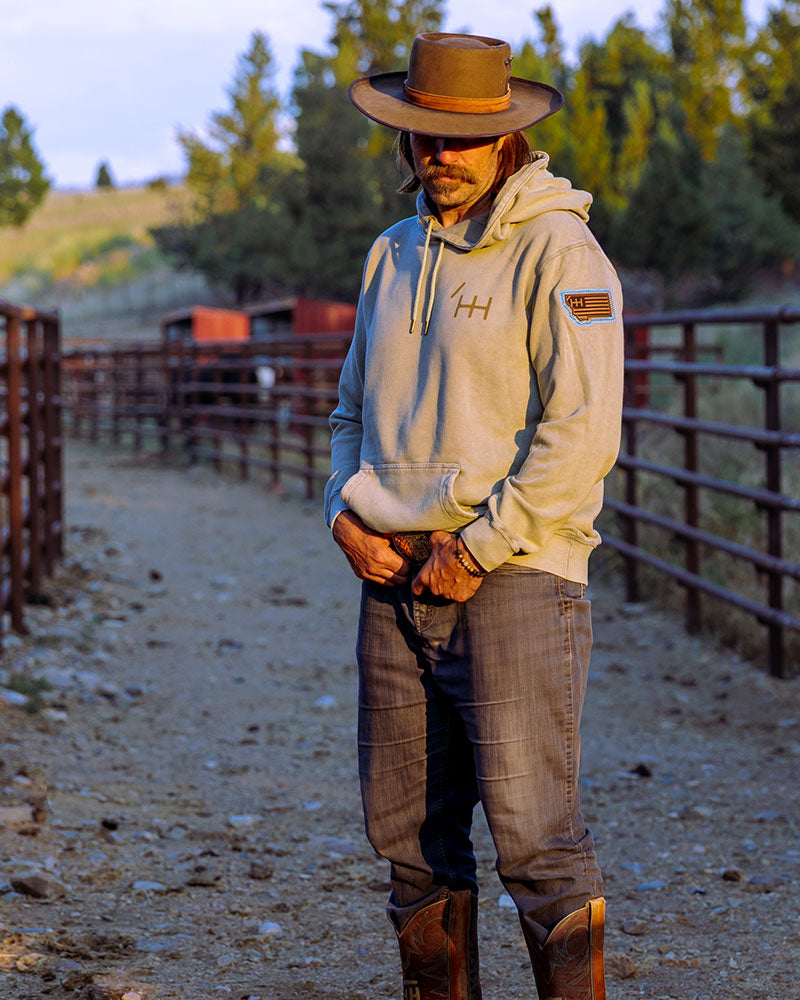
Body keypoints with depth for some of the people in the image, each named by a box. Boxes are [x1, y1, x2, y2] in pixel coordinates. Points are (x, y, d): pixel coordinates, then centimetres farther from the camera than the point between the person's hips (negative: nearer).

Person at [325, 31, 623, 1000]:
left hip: (511, 581, -7)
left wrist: (477, 550, -14)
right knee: (410, 835, 10)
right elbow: (354, 409, 25)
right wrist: (345, 512, 6)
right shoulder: (394, 255, 16)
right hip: (396, 581, 7)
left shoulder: (556, 250, -6)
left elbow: (581, 430, -14)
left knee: (536, 838, -9)